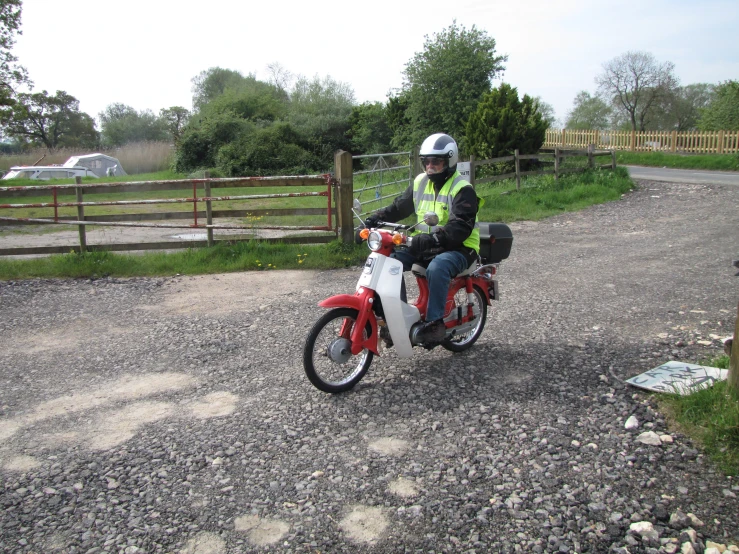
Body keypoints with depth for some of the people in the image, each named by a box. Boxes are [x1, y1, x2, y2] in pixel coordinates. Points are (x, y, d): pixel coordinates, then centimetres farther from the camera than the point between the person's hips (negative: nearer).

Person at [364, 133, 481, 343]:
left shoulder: (463, 190, -12)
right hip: (424, 245, 7)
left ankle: (435, 322, -26)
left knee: (437, 268, -38)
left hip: (457, 247, -7)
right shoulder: (420, 182, 10)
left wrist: (433, 238, -41)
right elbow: (398, 207, 12)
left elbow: (461, 227, -25)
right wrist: (374, 219, -6)